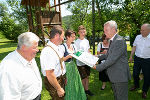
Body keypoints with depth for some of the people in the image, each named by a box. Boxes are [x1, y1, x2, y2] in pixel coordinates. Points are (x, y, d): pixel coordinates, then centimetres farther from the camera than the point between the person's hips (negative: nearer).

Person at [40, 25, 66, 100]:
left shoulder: (57, 48, 1)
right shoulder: (49, 51, -30)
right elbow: (49, 75, -30)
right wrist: (59, 89, -22)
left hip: (60, 79, 9)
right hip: (53, 82, -9)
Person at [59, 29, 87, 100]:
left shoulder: (73, 46, 6)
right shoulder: (63, 46, -15)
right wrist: (68, 56, -26)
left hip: (73, 66, 7)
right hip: (66, 67, -6)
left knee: (75, 83, 16)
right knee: (68, 85, 5)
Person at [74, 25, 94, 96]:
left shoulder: (87, 41, 8)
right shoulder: (76, 42, -12)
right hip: (80, 63, -6)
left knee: (87, 77, 17)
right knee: (83, 78, 6)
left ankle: (87, 90, 33)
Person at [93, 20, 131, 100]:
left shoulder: (119, 41, -23)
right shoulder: (112, 40, 9)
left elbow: (111, 60, -26)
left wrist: (97, 67, -17)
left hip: (120, 76, -9)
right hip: (114, 76, 9)